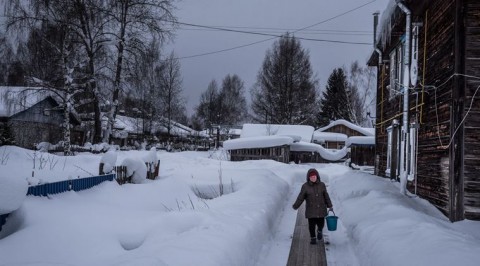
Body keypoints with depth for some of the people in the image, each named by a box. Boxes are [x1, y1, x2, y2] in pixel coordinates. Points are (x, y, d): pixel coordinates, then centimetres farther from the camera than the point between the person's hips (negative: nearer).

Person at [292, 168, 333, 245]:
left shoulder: (322, 185, 1)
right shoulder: (305, 186, -6)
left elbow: (326, 196, 9)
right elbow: (300, 197, 0)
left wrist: (330, 206, 12)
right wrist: (295, 206, 1)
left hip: (321, 209, 1)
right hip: (311, 211, -1)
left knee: (321, 224, 4)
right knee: (312, 225, 2)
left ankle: (319, 231, 38)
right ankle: (312, 238, 23)